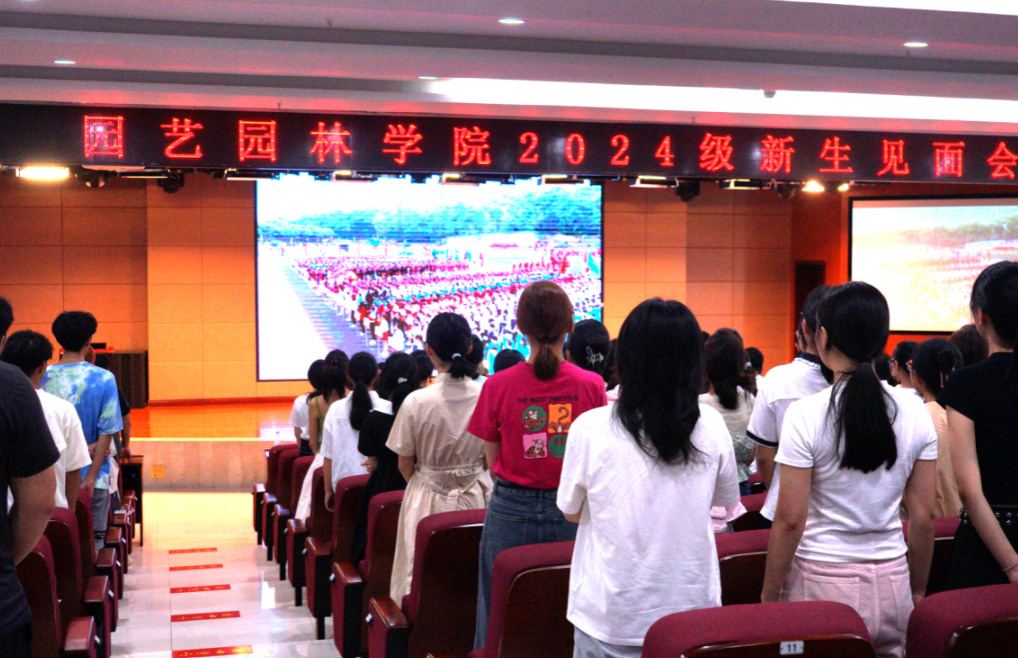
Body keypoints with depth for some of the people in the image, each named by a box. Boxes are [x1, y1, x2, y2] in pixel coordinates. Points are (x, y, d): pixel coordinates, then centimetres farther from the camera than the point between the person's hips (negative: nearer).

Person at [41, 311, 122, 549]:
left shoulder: (43, 377, -3)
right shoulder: (103, 379, -10)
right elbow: (106, 432, -11)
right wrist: (91, 476, -10)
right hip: (90, 476, -2)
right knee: (93, 542, 7)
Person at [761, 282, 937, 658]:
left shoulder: (806, 415, -13)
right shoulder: (915, 412, -1)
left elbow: (790, 521, -12)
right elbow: (924, 517, 3)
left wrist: (768, 597, -2)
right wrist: (918, 591, 15)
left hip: (821, 584, -3)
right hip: (892, 583, 4)